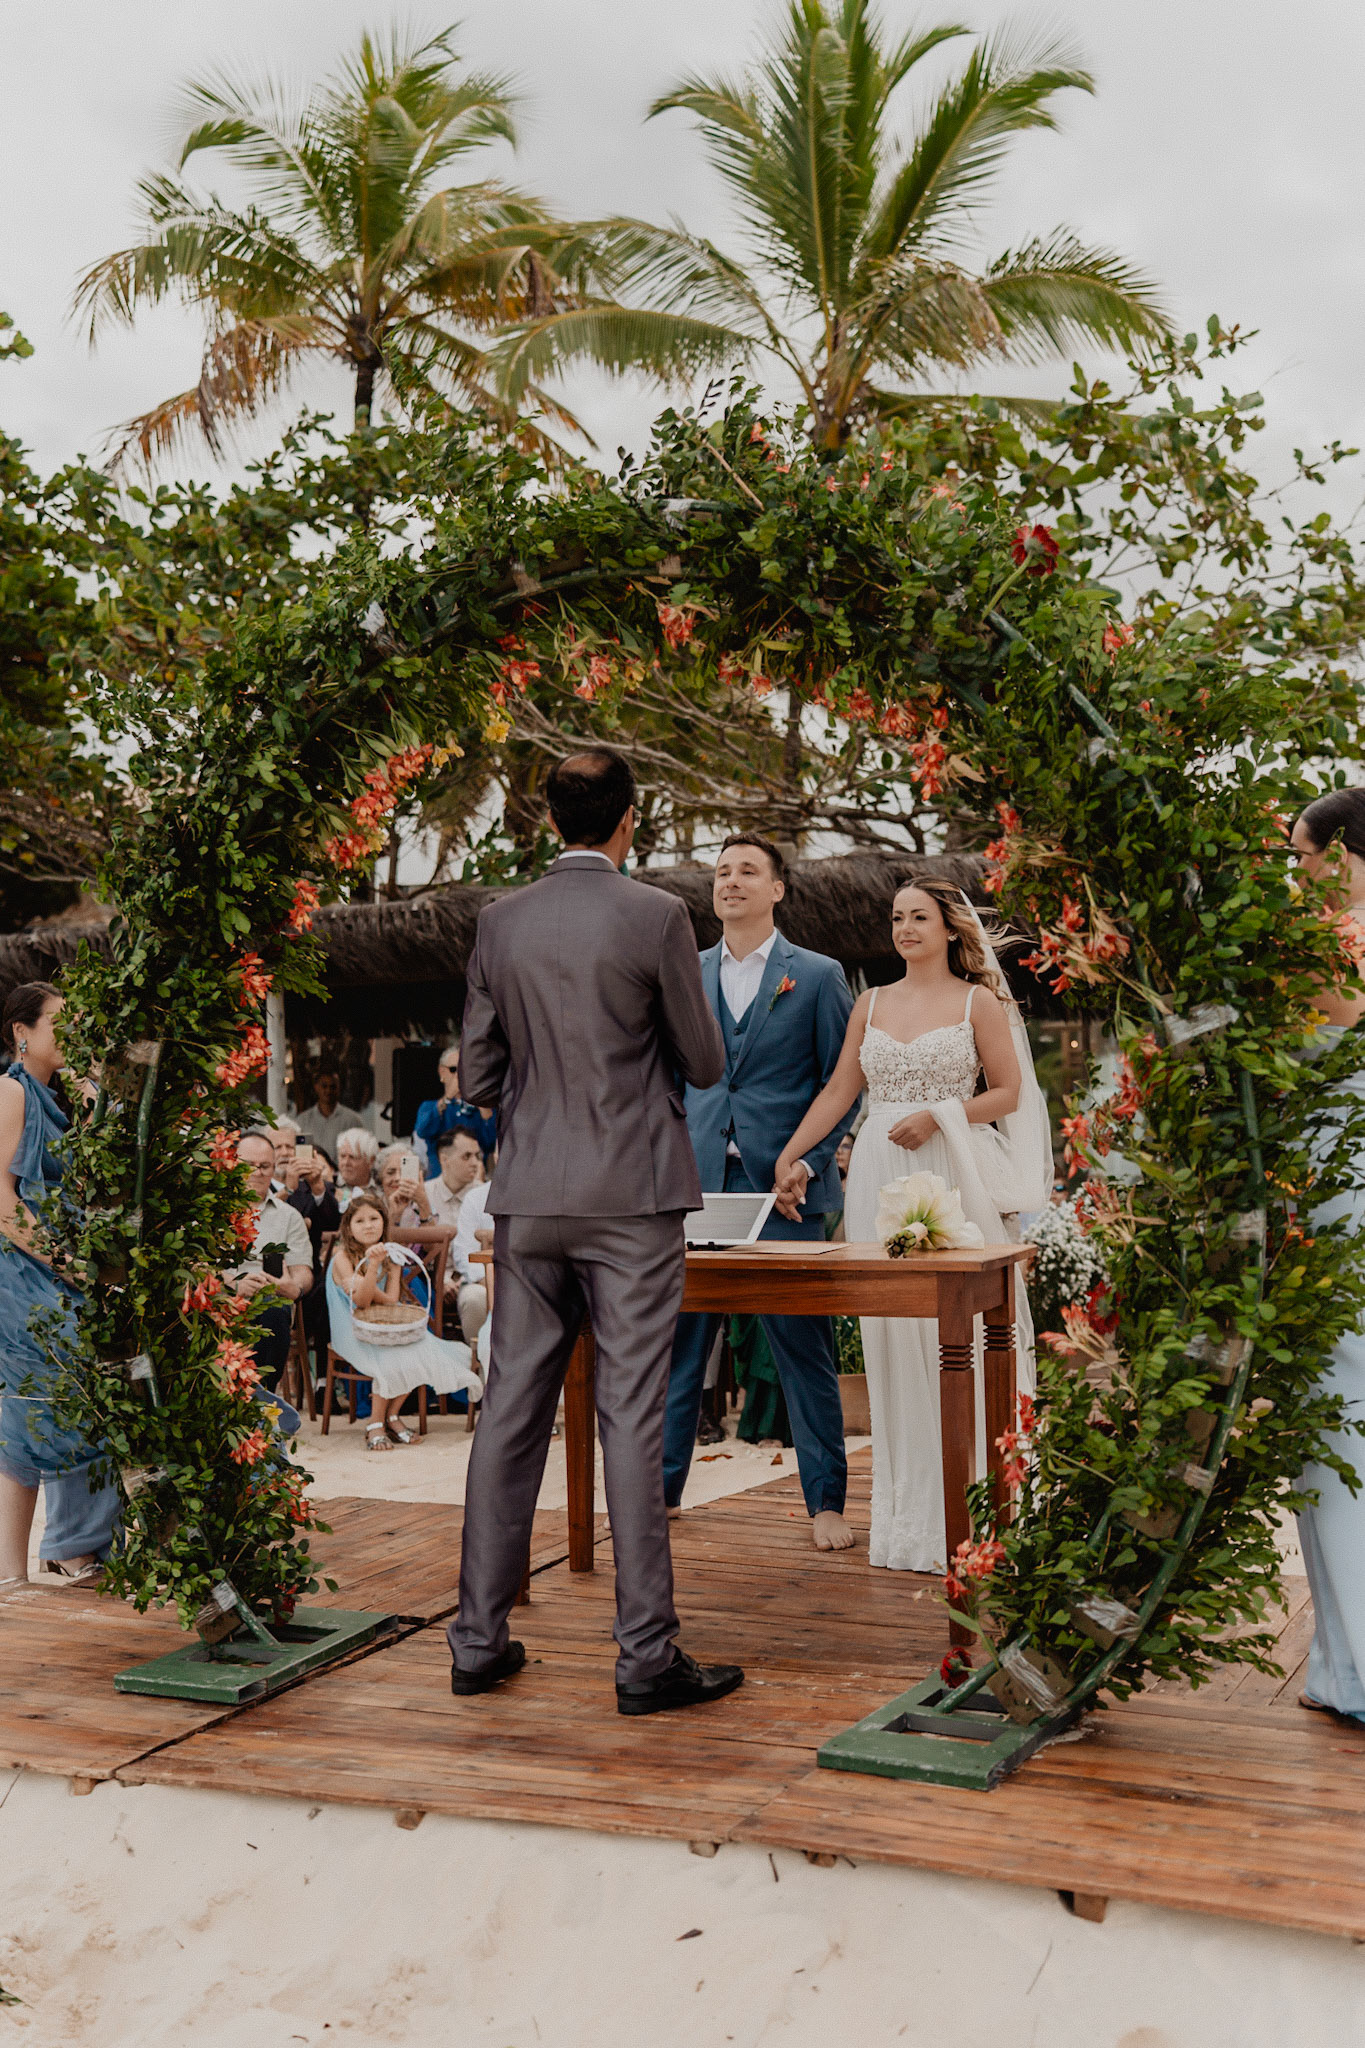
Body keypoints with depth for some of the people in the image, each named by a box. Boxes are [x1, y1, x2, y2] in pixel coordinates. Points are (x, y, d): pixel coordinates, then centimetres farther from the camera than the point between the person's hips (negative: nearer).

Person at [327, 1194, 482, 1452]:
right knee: (391, 1360, -31)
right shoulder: (343, 1257, -9)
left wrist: (370, 1294, -18)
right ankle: (375, 1423, -15)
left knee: (419, 1351, -21)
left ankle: (391, 1416, -6)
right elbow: (360, 1300, -20)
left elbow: (391, 1300, -1)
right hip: (353, 1331, -5)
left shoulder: (392, 1255, 7)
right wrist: (372, 1265, -33)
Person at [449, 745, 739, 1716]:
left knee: (511, 1413, 10)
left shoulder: (502, 921, 4)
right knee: (632, 1418, -1)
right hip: (631, 1197, -4)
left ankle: (479, 1638, 17)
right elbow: (706, 1063, -1)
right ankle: (646, 1655, 5)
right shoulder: (655, 916, -9)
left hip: (530, 1196, 4)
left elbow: (479, 1074, 8)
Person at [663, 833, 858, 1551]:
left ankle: (825, 1502, 11)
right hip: (697, 1186, 3)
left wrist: (809, 1161, -9)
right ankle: (660, 1486, 18)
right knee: (679, 1340, 6)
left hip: (781, 1188, -3)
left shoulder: (818, 976, 2)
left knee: (803, 1347, 2)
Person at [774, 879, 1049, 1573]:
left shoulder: (978, 1001, 4)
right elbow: (838, 1089, 14)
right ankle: (908, 1508, 10)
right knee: (890, 1332, 2)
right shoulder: (872, 1004, 14)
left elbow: (1009, 1091, 1)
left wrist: (939, 1115, -11)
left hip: (953, 1177, -4)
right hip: (880, 1177, 4)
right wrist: (790, 1156, 6)